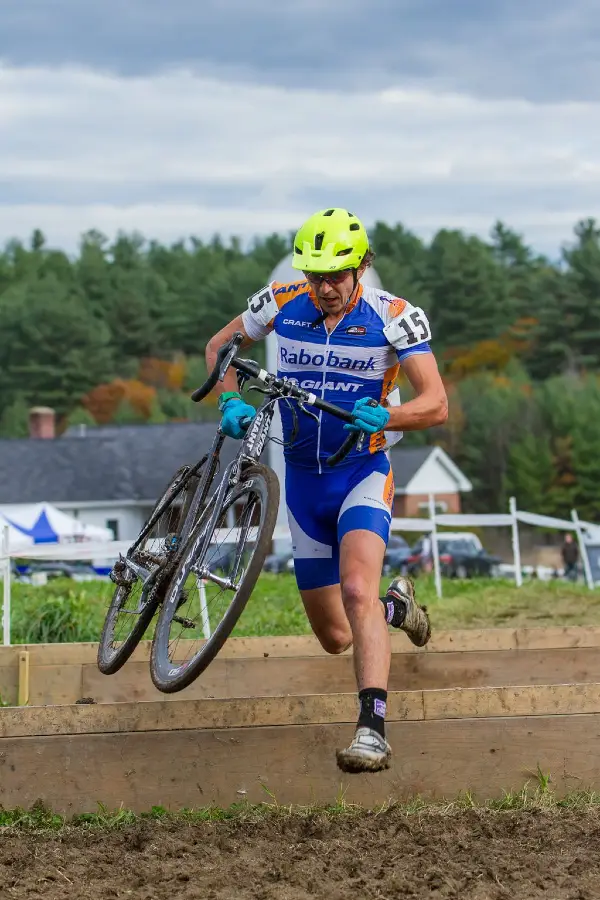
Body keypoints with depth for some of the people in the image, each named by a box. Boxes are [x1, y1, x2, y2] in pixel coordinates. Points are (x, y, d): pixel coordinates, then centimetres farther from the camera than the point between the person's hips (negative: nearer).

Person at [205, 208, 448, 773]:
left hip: (362, 474, -4)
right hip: (303, 478, 4)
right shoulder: (282, 305, -7)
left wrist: (383, 416, -38)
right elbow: (219, 345, 10)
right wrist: (230, 402, -9)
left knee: (357, 588, -32)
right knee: (335, 639, 11)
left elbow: (436, 405, -18)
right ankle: (395, 605, 45)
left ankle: (372, 728, -36)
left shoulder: (394, 317, -14)